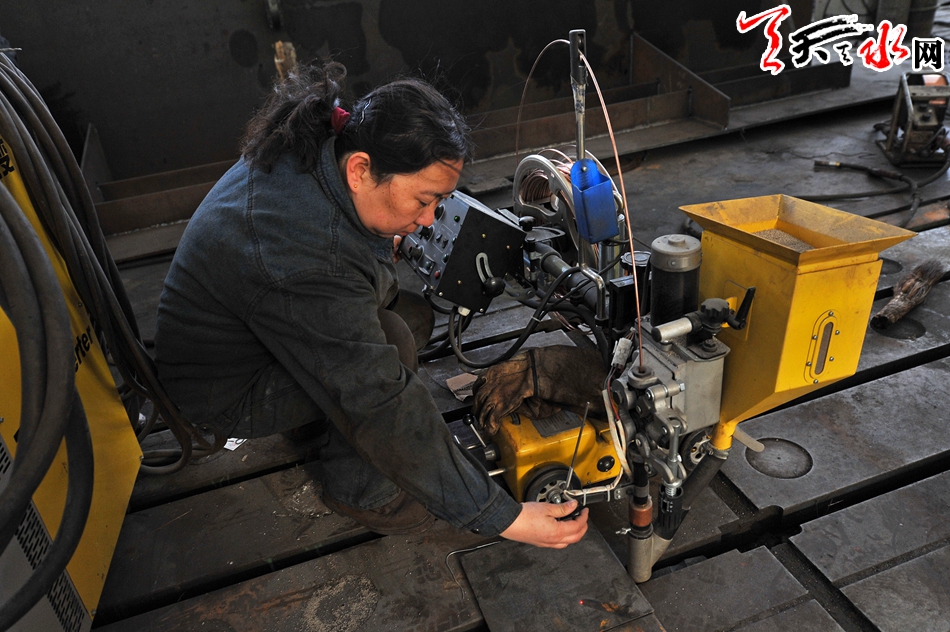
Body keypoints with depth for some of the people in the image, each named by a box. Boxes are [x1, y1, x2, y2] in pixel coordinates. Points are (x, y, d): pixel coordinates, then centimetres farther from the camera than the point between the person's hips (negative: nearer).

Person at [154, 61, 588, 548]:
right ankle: (358, 490, -3)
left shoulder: (317, 148, -13)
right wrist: (502, 517, -32)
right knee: (391, 341, -26)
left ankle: (326, 421, 16)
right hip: (225, 392, -8)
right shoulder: (309, 266, -40)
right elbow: (386, 409, -38)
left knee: (407, 308, 6)